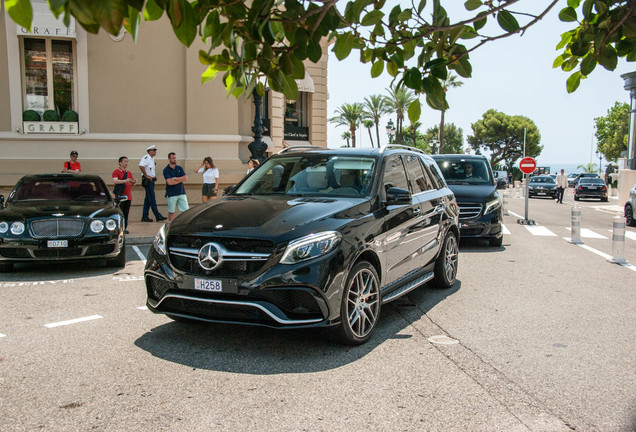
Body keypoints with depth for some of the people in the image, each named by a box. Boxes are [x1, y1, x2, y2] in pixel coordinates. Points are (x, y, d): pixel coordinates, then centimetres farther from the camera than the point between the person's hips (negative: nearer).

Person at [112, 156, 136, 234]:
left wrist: (133, 182, -6)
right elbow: (115, 181, -18)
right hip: (120, 196, -5)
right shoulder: (116, 172, -1)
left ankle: (124, 228, 9)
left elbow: (131, 183, 18)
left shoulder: (129, 173, 16)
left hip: (128, 196, 5)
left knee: (126, 213, 5)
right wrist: (125, 181, -27)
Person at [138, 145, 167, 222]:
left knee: (148, 199, 10)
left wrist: (154, 176, 14)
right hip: (147, 181, -10)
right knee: (152, 199, -9)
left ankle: (144, 217, 14)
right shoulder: (146, 157, -11)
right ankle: (158, 216, -10)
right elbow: (141, 166, -27)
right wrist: (146, 176, -22)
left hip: (151, 180, 10)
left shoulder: (152, 159, 18)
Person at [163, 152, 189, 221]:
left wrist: (175, 178, -10)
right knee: (171, 212, 2)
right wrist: (181, 180, -4)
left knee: (186, 210, -1)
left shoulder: (179, 168, 12)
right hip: (171, 194, -4)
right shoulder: (166, 170, -3)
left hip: (181, 193, 4)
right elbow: (169, 182, -16)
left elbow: (186, 179, 1)